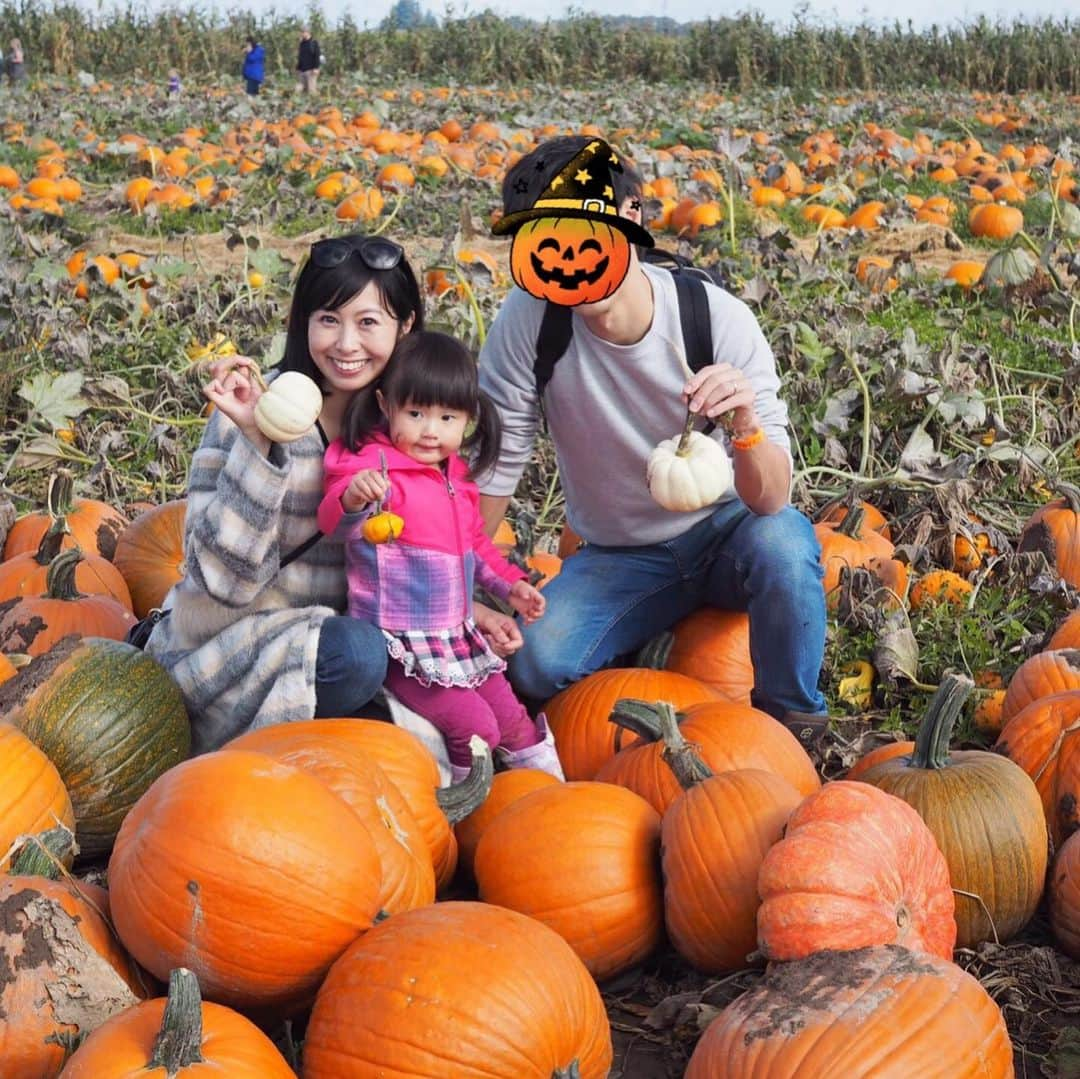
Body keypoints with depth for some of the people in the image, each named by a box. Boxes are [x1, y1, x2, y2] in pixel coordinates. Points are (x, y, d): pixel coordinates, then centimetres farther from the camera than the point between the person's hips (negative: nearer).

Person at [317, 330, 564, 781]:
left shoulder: (458, 478, 10)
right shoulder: (375, 469, -16)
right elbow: (334, 521, -35)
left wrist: (510, 584, 16)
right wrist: (354, 497, -56)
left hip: (457, 636, 8)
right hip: (400, 647, -7)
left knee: (512, 719, 13)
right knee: (475, 726, -16)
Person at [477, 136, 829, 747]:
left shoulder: (718, 318, -23)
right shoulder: (529, 319, -21)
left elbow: (771, 501, -27)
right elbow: (494, 461, -9)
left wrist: (747, 424, -48)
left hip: (722, 533, -1)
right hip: (618, 556, 1)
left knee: (782, 543, -35)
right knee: (536, 664, -26)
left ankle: (790, 720, -7)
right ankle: (641, 650, 9)